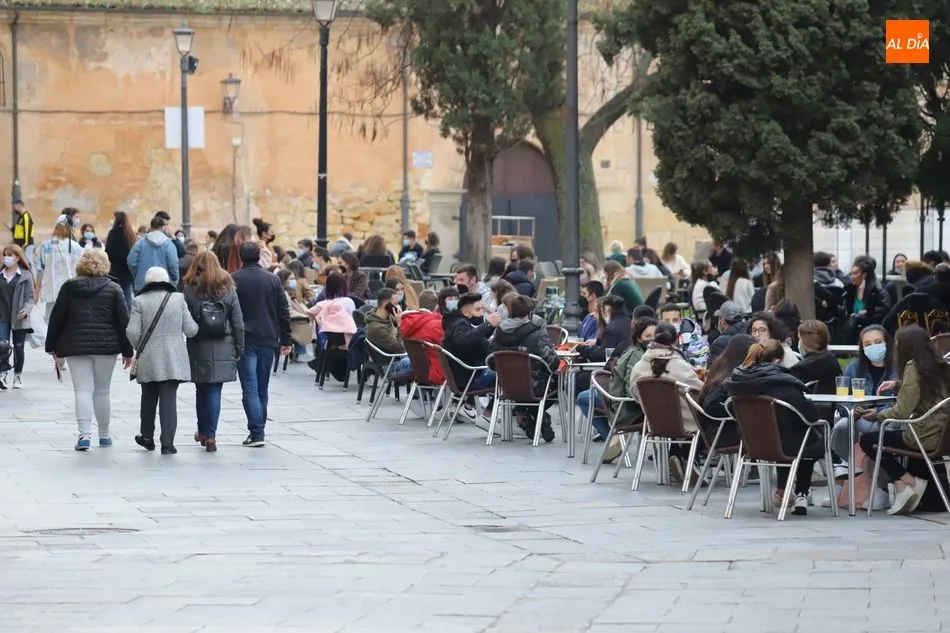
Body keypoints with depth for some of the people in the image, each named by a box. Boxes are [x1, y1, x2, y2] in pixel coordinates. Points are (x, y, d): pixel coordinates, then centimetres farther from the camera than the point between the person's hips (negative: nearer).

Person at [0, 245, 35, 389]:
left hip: (18, 318, -1)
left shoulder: (26, 275, 0)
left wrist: (26, 310, -19)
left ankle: (18, 375, 21)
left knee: (18, 347, 8)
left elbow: (30, 297, -1)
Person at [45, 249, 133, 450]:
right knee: (102, 392, 12)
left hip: (75, 346, 0)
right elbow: (123, 321, 0)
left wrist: (52, 345, 11)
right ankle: (104, 435, 19)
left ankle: (85, 434, -18)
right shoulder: (113, 289, 1)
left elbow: (56, 318, 3)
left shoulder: (69, 287, 2)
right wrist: (127, 351, 5)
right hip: (106, 346, 1)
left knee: (83, 390, -3)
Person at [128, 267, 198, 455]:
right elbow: (190, 330, -1)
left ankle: (147, 437, 30)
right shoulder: (178, 298, -1)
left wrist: (138, 348, 11)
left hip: (148, 361, 0)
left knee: (148, 399, 17)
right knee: (169, 400, -1)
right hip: (173, 360, 0)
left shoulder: (139, 301, -4)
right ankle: (167, 444, -5)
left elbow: (132, 332, -8)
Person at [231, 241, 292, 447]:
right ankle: (259, 429, 18)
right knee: (262, 388, 13)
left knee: (250, 388, -5)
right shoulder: (273, 280, 3)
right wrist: (285, 340, 10)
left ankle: (257, 432, -15)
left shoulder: (233, 280, -5)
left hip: (245, 341, -3)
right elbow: (284, 312, 4)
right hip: (268, 340, 3)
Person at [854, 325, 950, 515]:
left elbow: (902, 411, -15)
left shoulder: (913, 367, -10)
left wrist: (878, 416, 0)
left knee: (867, 441, 7)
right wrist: (897, 384, 32)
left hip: (925, 436, -9)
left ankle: (908, 482, 0)